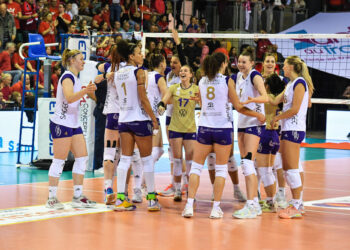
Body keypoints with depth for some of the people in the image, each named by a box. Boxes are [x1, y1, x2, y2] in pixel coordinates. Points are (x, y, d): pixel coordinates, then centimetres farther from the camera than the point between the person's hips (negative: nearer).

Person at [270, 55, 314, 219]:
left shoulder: (299, 83, -10)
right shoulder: (290, 84, 19)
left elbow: (295, 109, -16)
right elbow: (275, 101, 15)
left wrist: (277, 118, -7)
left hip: (294, 129, -10)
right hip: (287, 129, 10)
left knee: (292, 168, -10)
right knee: (287, 169, 10)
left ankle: (296, 207, -8)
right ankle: (297, 204, 15)